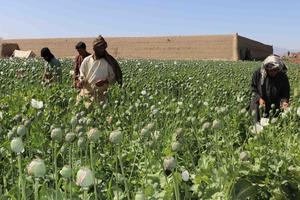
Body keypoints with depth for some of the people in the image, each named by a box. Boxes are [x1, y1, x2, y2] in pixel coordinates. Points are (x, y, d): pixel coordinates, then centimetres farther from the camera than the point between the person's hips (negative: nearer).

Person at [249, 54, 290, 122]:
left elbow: (285, 93, -5)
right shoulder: (258, 73, -15)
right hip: (259, 105, -1)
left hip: (274, 107, 1)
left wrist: (284, 101, -27)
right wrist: (259, 98, -18)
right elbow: (253, 88, -4)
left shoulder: (283, 77, -13)